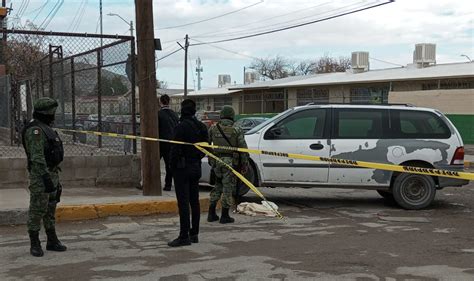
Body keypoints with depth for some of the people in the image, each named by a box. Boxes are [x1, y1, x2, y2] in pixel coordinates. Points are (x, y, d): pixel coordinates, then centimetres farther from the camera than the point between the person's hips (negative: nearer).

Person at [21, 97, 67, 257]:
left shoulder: (44, 129, 15)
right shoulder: (35, 130, -18)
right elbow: (37, 157, -25)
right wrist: (46, 177, -29)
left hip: (51, 173, 10)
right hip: (41, 175, -10)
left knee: (50, 209, 12)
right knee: (37, 210, -3)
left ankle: (52, 241, 19)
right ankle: (35, 245, 4)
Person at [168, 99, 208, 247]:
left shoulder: (182, 127, -17)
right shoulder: (201, 126, 9)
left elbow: (175, 149, -17)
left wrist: (173, 165, -5)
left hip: (182, 168, -8)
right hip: (196, 167, 8)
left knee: (183, 202, -6)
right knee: (194, 201, 13)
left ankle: (184, 236, -5)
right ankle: (194, 234, 19)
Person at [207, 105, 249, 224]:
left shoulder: (213, 129, 4)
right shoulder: (236, 130, -5)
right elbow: (243, 148, -5)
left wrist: (210, 159, 19)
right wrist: (244, 165, 2)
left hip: (216, 162, 4)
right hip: (230, 162, -4)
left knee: (217, 186, 17)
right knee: (228, 188, 3)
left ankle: (211, 214, 18)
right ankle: (225, 216, 5)